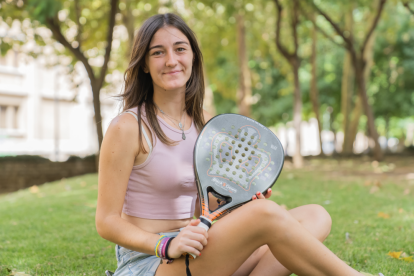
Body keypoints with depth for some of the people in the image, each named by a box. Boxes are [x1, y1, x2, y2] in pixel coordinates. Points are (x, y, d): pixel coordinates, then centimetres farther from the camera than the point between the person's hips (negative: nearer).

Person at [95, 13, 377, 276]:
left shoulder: (206, 123, 8)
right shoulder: (127, 127, -11)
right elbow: (107, 221, -10)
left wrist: (241, 201, -6)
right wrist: (167, 245, -25)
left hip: (194, 252, 7)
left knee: (316, 216, -7)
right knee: (265, 213, -29)